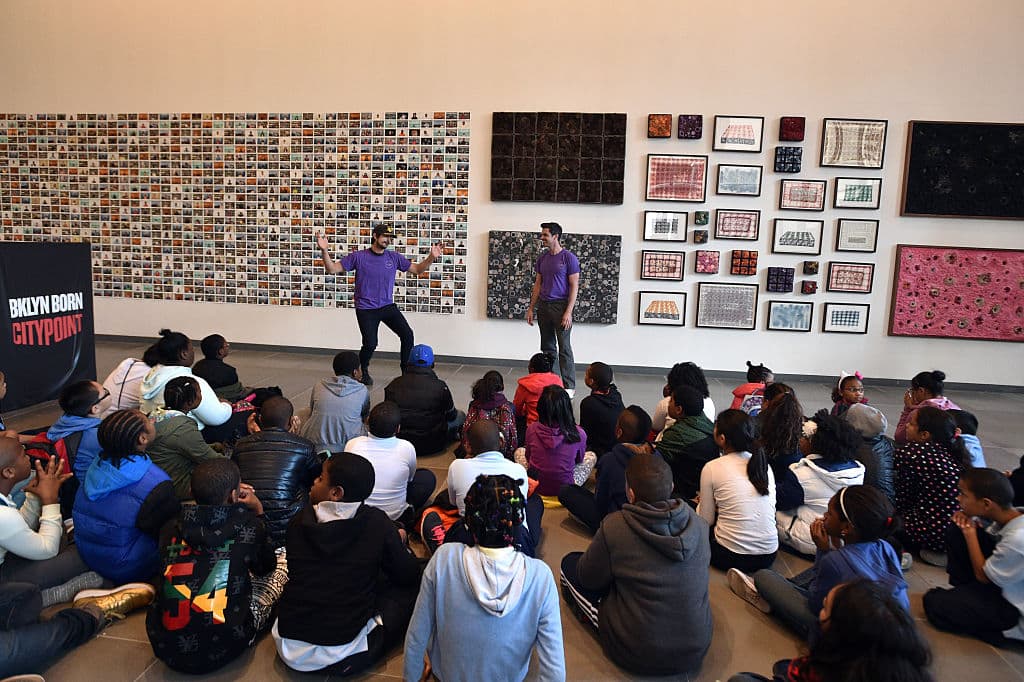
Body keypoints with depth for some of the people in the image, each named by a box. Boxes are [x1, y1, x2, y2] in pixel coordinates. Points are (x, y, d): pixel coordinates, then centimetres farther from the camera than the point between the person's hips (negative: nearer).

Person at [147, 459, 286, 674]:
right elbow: (266, 567, 12)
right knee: (283, 561, 14)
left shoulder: (171, 529, 0)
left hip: (166, 648, 5)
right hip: (221, 651, -4)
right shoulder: (247, 523, -8)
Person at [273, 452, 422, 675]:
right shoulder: (377, 523, -15)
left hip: (290, 650, 4)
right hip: (342, 653, -3)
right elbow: (409, 575, -2)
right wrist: (399, 544, 19)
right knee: (410, 589, 10)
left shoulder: (299, 522, -6)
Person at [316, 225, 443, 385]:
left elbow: (417, 270, 8)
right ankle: (363, 371, 24)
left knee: (407, 335, -12)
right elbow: (332, 269, -5)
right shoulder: (358, 257, -6)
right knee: (370, 344, -9)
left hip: (388, 306, 3)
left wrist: (431, 257, -8)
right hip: (366, 310, -3)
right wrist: (324, 251, -22)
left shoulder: (394, 257, 3)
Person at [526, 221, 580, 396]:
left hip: (561, 306, -6)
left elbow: (574, 286, -10)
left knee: (564, 348, -2)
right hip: (543, 306, 6)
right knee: (547, 347, 11)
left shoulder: (569, 257, -8)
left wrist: (568, 312, -17)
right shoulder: (542, 257, 10)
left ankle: (569, 386, 5)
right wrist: (531, 308, 10)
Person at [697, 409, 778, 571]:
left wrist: (701, 503, 21)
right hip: (769, 556, 4)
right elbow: (770, 510, 12)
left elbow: (706, 520, -2)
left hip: (731, 558, -4)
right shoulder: (764, 465, 4)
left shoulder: (712, 468, -8)